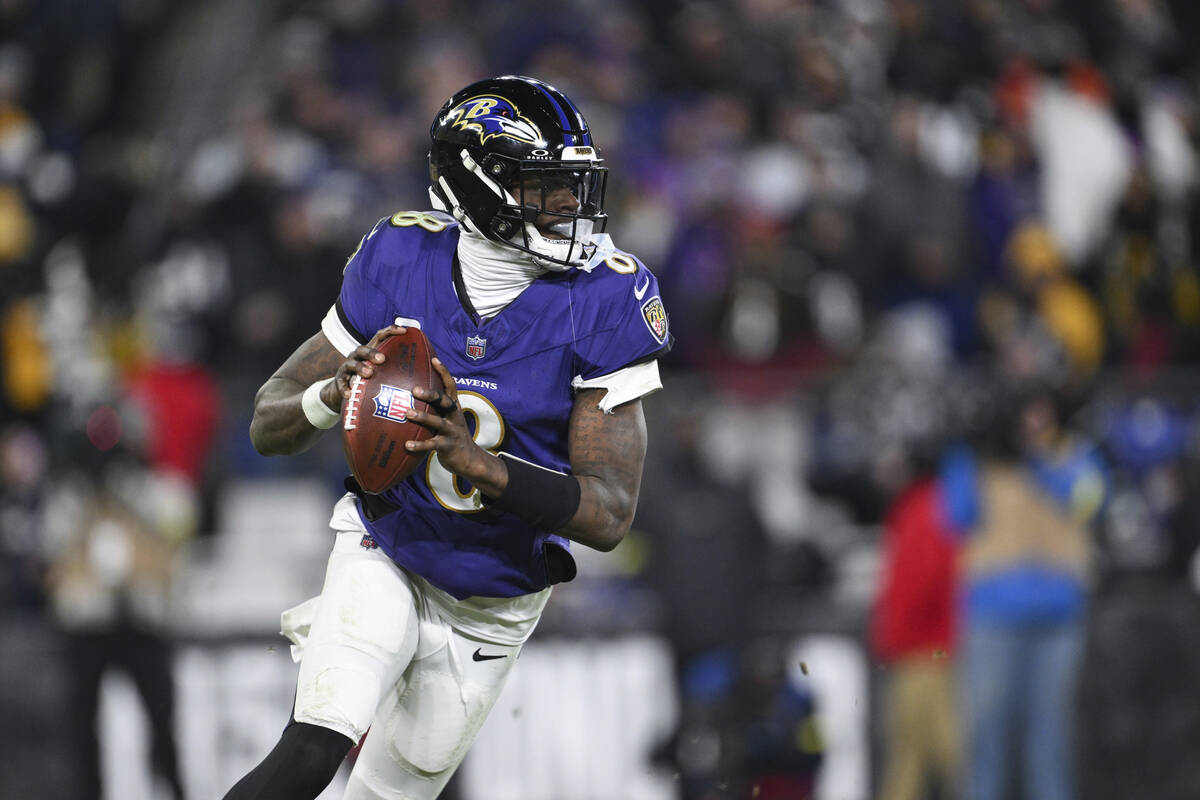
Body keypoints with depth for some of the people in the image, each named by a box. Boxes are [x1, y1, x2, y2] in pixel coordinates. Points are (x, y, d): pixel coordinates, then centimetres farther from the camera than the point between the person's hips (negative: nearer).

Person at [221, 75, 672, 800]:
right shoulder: (400, 264, -14)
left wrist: (479, 463, -39)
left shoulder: (604, 305, -20)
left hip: (491, 609, 1)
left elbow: (610, 516, -23)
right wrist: (334, 395, -32)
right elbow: (268, 426, -7)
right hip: (384, 561, -1)